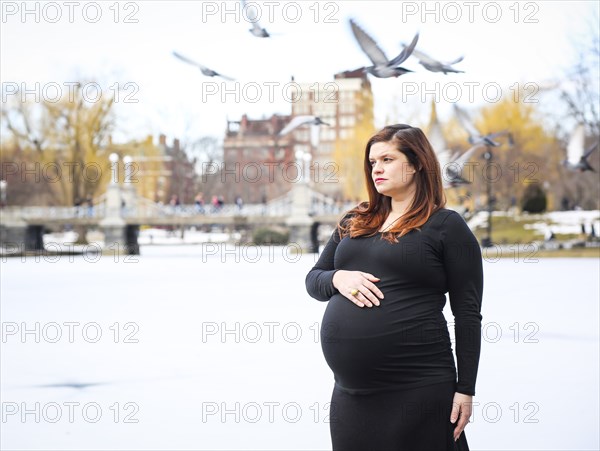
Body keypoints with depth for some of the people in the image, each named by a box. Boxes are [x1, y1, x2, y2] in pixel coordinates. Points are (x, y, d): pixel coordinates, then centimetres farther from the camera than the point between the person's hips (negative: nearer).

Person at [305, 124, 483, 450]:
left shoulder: (446, 226, -2)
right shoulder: (353, 222, 14)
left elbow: (468, 315, -3)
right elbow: (313, 279, 19)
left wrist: (465, 388, -7)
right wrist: (338, 279, -4)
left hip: (416, 389, -5)